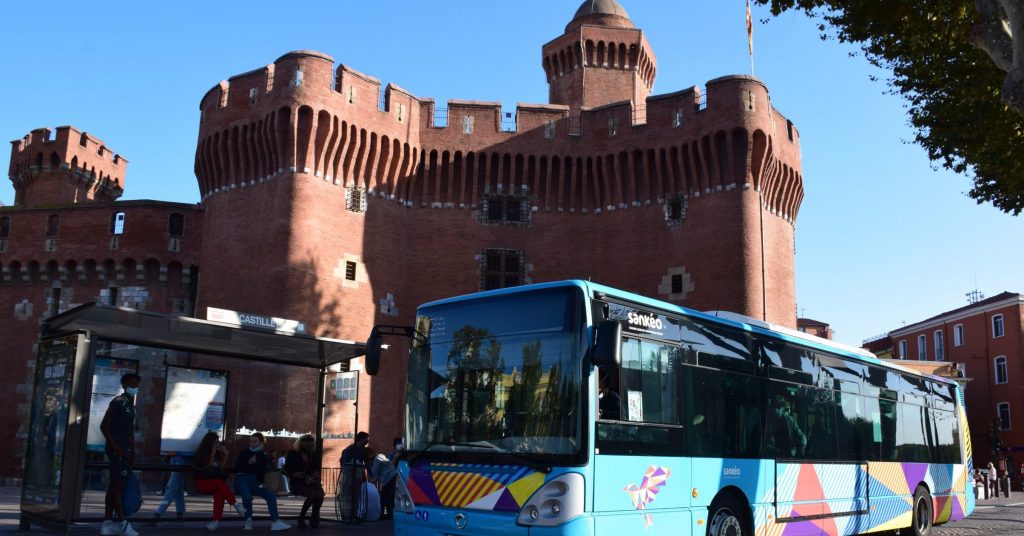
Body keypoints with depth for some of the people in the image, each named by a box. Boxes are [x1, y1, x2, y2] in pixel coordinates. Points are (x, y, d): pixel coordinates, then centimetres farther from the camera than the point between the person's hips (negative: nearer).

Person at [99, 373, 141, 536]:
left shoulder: (132, 407, 19)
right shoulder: (118, 402, -8)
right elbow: (104, 426, -14)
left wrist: (132, 453, 14)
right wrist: (115, 446, -17)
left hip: (125, 451, 9)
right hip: (117, 450, -9)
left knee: (114, 486, 9)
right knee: (118, 485, -7)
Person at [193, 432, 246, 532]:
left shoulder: (218, 453, 11)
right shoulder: (201, 454, 0)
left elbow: (221, 469, 6)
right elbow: (207, 469, -7)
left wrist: (225, 456, -2)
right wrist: (212, 455, -12)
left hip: (214, 484, 3)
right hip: (202, 483, -3)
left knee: (219, 491, -35)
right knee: (219, 482, -36)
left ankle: (216, 521, -48)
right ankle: (236, 505, -37)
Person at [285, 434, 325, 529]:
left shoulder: (315, 455, 12)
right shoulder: (292, 454, 3)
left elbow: (317, 469, 11)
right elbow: (287, 470, 0)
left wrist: (316, 474, -12)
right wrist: (295, 474, -19)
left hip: (311, 482, 3)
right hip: (297, 483, -3)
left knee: (320, 494, -32)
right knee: (312, 494, -34)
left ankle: (314, 518, -12)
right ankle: (301, 518, -15)